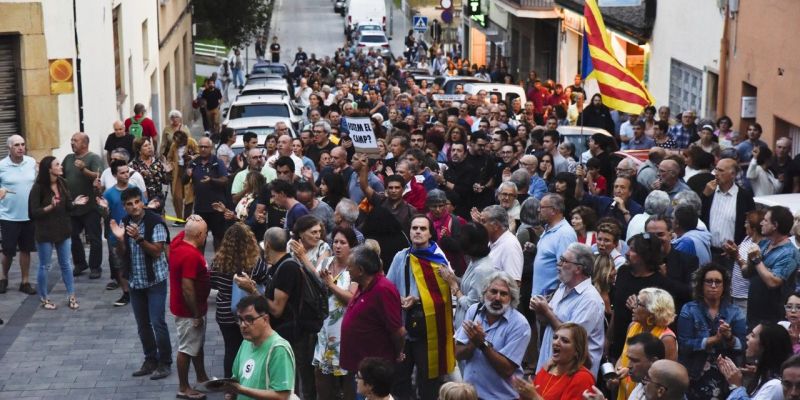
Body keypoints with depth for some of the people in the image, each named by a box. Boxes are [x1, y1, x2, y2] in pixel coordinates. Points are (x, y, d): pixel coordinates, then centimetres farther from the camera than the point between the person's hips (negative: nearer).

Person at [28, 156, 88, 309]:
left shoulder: (62, 183, 0)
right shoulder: (38, 188, -16)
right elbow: (34, 212, -17)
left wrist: (74, 203, -11)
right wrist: (50, 207, -29)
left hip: (62, 230, 5)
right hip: (45, 233, -5)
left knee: (66, 264, 10)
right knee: (44, 266, 7)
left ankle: (71, 296, 18)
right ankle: (44, 298, 20)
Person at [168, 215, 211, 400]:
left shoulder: (180, 241, -2)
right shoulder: (190, 255, -30)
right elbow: (187, 288, -29)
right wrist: (197, 313, -21)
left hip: (191, 307, 10)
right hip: (189, 310, -10)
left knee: (198, 343, 24)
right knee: (187, 348, 4)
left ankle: (202, 378, 39)